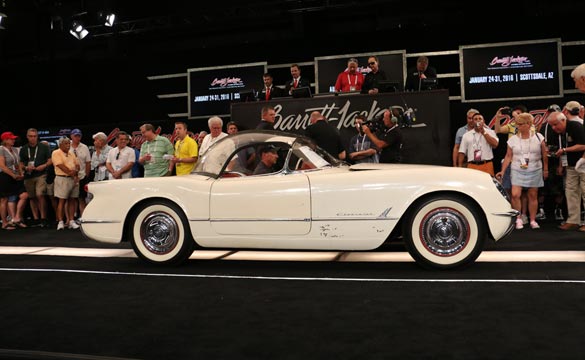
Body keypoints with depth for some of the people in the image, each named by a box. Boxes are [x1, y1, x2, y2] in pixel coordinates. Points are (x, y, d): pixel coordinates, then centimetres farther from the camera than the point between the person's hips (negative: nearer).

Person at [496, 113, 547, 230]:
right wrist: (502, 171, -3)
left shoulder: (538, 137, 0)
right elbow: (508, 156, 3)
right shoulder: (513, 139, 2)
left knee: (533, 195, 5)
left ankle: (533, 220, 17)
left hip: (535, 171, 0)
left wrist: (545, 169, 4)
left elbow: (544, 155, 5)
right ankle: (518, 219, 3)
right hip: (517, 171, 0)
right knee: (515, 195, -13)